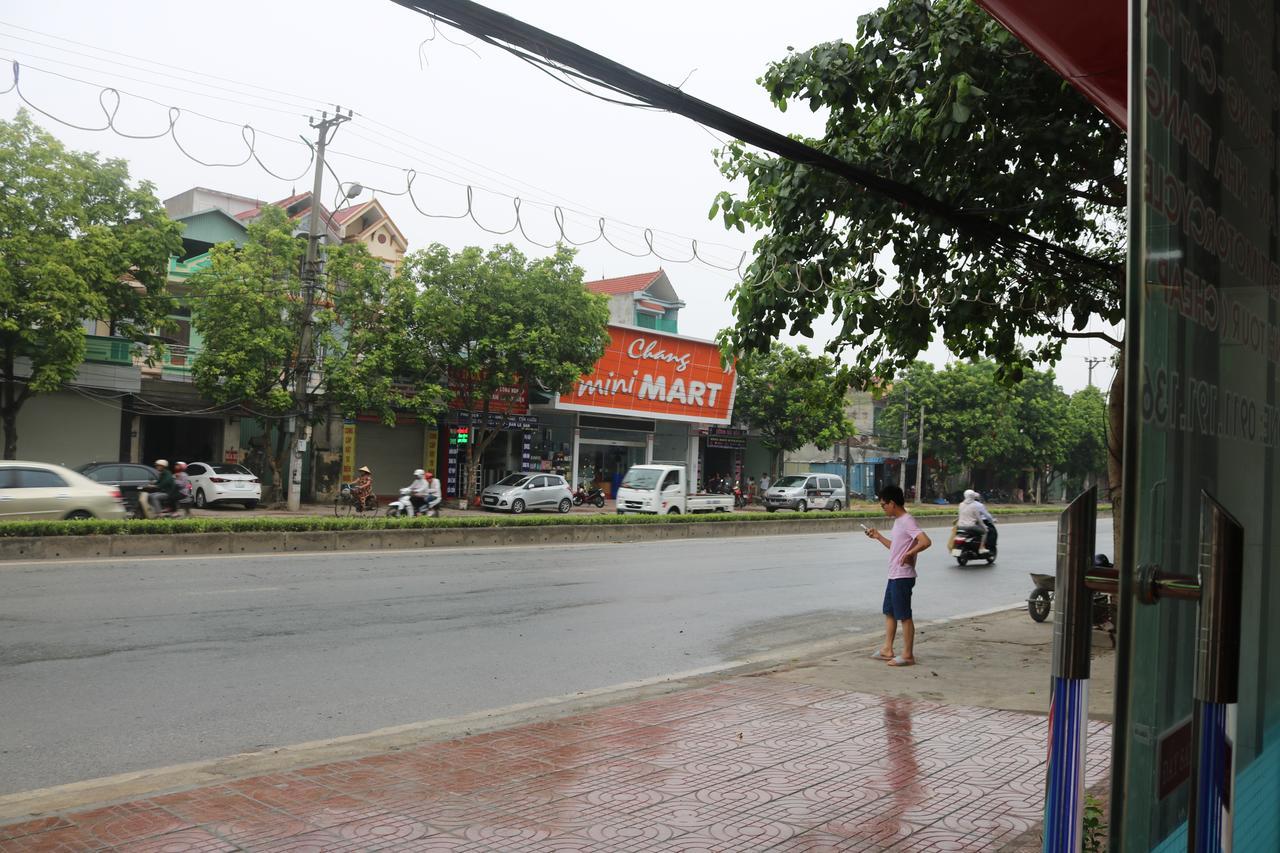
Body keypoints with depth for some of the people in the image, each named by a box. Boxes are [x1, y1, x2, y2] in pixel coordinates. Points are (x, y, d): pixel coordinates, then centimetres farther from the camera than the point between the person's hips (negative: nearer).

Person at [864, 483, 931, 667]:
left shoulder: (907, 521, -18)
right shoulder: (898, 521, 13)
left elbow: (926, 541, -30)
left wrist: (909, 554, -21)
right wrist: (878, 536, 19)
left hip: (903, 577, -10)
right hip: (894, 576, 10)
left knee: (904, 616, -2)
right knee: (889, 612, 16)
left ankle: (907, 655, 6)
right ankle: (887, 650, 25)